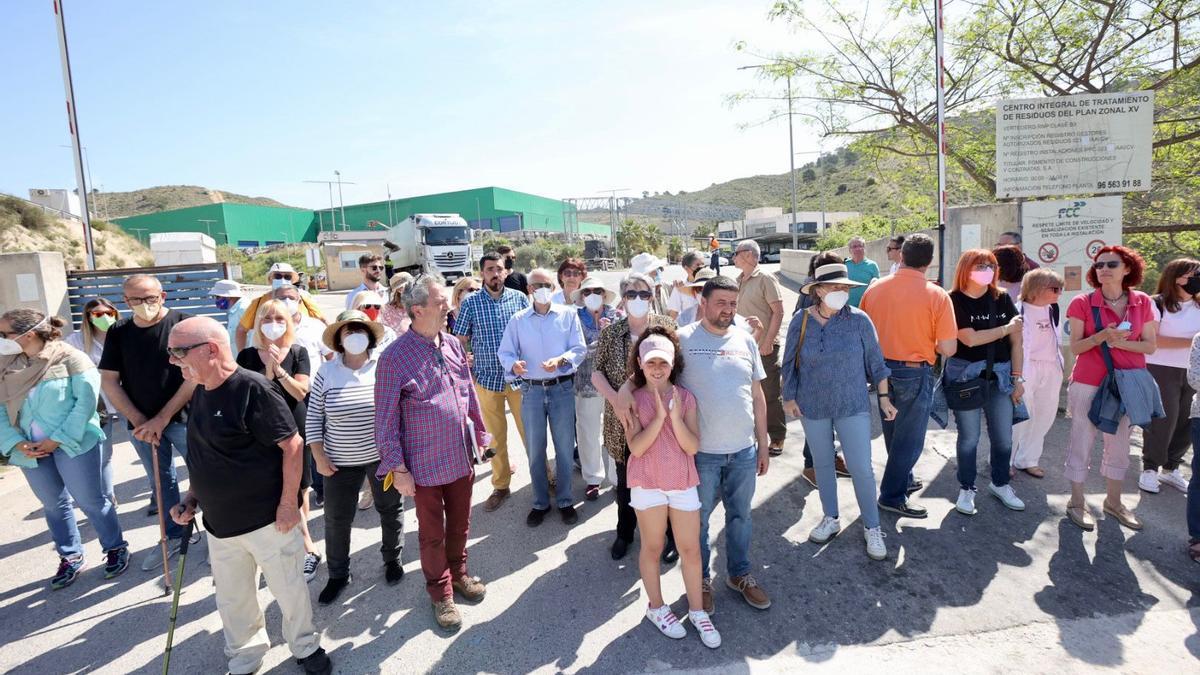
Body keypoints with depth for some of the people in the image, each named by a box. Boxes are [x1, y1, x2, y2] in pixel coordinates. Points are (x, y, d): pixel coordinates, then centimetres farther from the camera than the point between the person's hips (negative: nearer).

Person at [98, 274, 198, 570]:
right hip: (141, 423, 5)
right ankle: (174, 536, 31)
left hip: (182, 418, -4)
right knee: (161, 482, 16)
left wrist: (163, 418, -13)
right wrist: (138, 421, -5)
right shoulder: (118, 333, 4)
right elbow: (109, 381, 6)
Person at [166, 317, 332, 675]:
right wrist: (191, 498, 10)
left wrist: (289, 503, -19)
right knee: (232, 599, 20)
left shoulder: (253, 389, -20)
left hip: (267, 519, -7)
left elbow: (292, 445, -20)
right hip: (218, 522, 7)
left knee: (289, 589, 10)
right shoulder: (201, 393, 5)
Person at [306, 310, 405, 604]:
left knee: (390, 509, 16)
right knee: (337, 519, 12)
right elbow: (313, 418, 0)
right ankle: (338, 574, 34)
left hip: (384, 456, 0)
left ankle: (392, 558, 40)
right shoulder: (327, 372, -5)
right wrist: (319, 457, -3)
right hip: (341, 461, 1)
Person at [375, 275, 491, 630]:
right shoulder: (395, 357, -17)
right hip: (426, 464, -5)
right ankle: (440, 592, 35)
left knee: (460, 523, 22)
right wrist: (397, 468, -12)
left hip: (462, 457, 5)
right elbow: (386, 419, -13)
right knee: (432, 532, 15)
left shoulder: (452, 345, 0)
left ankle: (458, 573, 45)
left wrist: (479, 436, 12)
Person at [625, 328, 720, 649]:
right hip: (648, 484, -2)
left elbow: (693, 446, -7)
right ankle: (656, 607, 32)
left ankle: (697, 610, 28)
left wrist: (676, 417, -22)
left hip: (683, 482, 2)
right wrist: (659, 415, -23)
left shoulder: (686, 397, -1)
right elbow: (636, 447, -14)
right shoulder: (634, 400, -5)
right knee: (653, 547, 13)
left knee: (691, 549, 10)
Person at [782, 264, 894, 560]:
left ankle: (872, 527, 19)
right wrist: (789, 397, 3)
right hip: (813, 407, 2)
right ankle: (831, 519, 34)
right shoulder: (801, 322, -6)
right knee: (823, 465, 15)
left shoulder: (859, 320, -8)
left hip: (853, 406, -1)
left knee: (863, 469, 0)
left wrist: (884, 396, 2)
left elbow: (875, 361, 1)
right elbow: (790, 364, 4)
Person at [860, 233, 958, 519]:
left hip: (882, 367, 5)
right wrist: (930, 344, 6)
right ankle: (893, 496, 17)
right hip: (915, 372, -5)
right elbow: (948, 349, -14)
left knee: (893, 431, 22)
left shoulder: (874, 288, -5)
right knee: (909, 438, 9)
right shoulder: (937, 295, -15)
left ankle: (902, 479, 40)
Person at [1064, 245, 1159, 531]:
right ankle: (1076, 502, 16)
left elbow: (1150, 345, 1)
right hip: (1088, 384, -3)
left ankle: (1114, 502, 31)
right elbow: (1075, 347, -7)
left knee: (1119, 445, 15)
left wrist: (1121, 343, -17)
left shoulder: (1143, 303, 1)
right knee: (1082, 443, 3)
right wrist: (1101, 337, -24)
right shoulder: (1082, 303, -7)